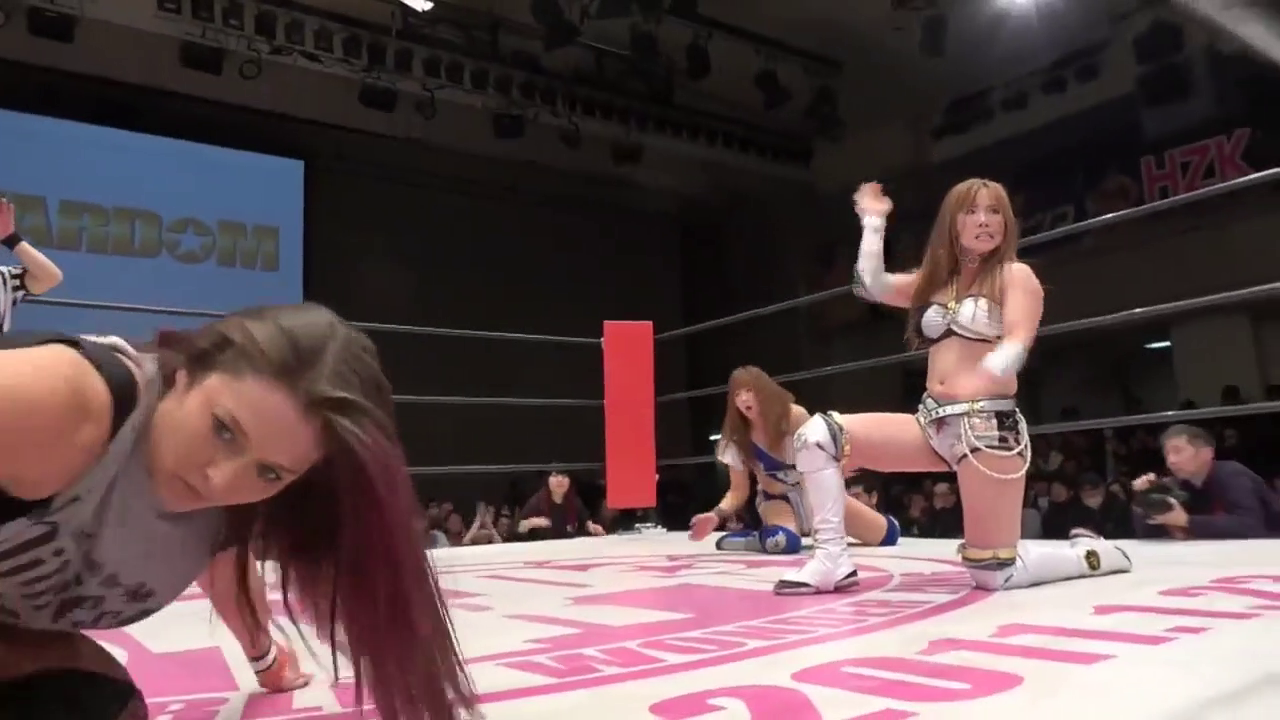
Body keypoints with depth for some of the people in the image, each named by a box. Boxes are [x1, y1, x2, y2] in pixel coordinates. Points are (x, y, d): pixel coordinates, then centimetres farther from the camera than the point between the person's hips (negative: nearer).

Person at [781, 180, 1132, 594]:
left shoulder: (1015, 275, 3)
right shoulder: (935, 280, 19)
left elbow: (1017, 344, -12)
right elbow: (872, 286, 8)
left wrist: (988, 373, -34)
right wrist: (874, 221, 14)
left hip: (987, 425, -5)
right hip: (932, 423, 6)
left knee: (992, 574, -7)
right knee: (816, 435, -11)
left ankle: (1092, 554, 22)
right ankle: (831, 560, -8)